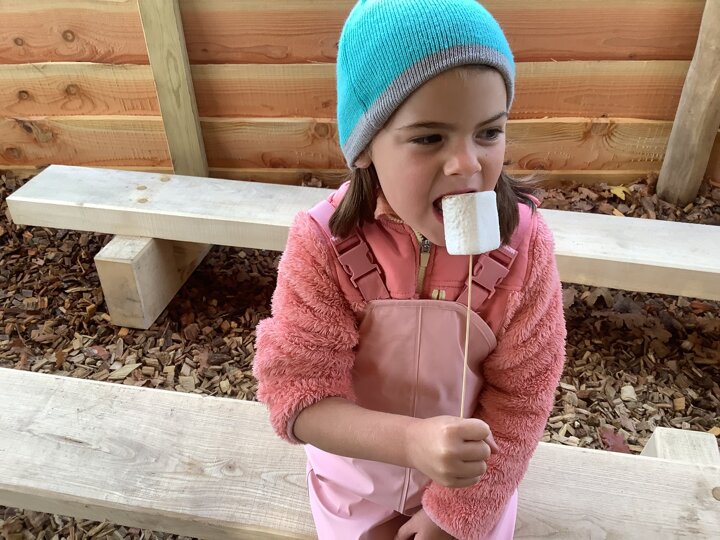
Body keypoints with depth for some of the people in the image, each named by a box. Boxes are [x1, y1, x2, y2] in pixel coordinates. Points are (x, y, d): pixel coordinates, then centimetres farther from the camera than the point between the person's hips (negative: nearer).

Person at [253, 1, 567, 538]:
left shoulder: (524, 243, -25)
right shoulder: (321, 244, -28)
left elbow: (521, 397, -17)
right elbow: (297, 392, -27)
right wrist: (409, 441, -42)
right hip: (353, 480, 0)